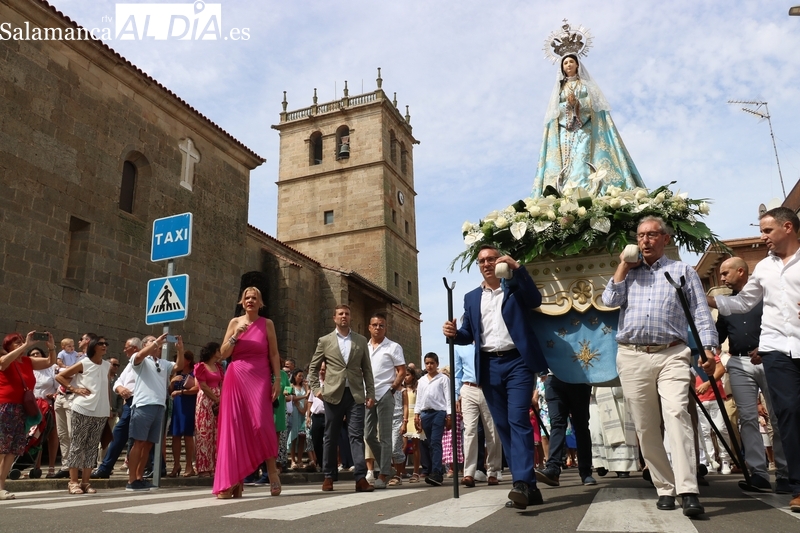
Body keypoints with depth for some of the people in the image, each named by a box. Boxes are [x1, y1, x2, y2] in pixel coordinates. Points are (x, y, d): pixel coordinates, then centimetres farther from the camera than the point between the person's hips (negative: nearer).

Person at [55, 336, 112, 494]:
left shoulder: (108, 366, 9)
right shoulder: (83, 364, -3)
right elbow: (59, 376, 1)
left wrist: (110, 407, 10)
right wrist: (74, 389, -8)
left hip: (101, 412, 4)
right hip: (83, 410, -4)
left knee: (92, 446, 8)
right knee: (77, 445, 0)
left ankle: (85, 482, 15)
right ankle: (73, 482, 7)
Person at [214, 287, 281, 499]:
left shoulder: (267, 324, 5)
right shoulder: (235, 322, 9)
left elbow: (274, 354, 4)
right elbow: (223, 353, 7)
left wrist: (278, 380, -4)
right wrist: (236, 335, -8)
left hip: (260, 379, -2)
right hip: (236, 379, 2)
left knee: (261, 424, -13)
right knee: (235, 427, 0)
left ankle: (272, 471, 5)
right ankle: (234, 480, 5)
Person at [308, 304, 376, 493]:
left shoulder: (361, 340, 10)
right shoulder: (325, 341, 7)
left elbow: (367, 369, 10)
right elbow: (313, 368, 12)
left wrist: (370, 393, 3)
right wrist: (316, 389, 0)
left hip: (356, 395, 0)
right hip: (333, 395, 0)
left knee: (357, 435, -5)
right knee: (331, 437, 7)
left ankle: (360, 477, -6)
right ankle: (328, 476, 18)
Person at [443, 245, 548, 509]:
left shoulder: (515, 287, 8)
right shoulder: (471, 297, 18)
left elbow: (536, 300, -12)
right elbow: (469, 335, 17)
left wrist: (517, 268, -19)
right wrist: (455, 333, -6)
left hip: (517, 362, -4)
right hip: (489, 367, 4)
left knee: (518, 420, -16)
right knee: (503, 426, 4)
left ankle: (522, 484, -19)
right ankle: (529, 487, 10)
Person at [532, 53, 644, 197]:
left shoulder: (586, 84, 17)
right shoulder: (559, 88, 23)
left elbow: (595, 104, 6)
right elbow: (554, 112, 14)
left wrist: (577, 103, -9)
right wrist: (567, 104, -4)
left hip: (584, 128, -2)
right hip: (565, 130, 2)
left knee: (583, 161, -20)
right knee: (566, 162, -13)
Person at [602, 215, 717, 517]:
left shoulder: (683, 271, 13)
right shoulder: (627, 273, 19)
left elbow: (701, 313, 7)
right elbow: (610, 300, 2)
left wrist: (708, 349, -6)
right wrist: (624, 265, 6)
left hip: (672, 355, -2)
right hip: (632, 357, 3)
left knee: (677, 414, -22)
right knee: (646, 427, 3)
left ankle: (688, 491, -23)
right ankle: (665, 489, 13)